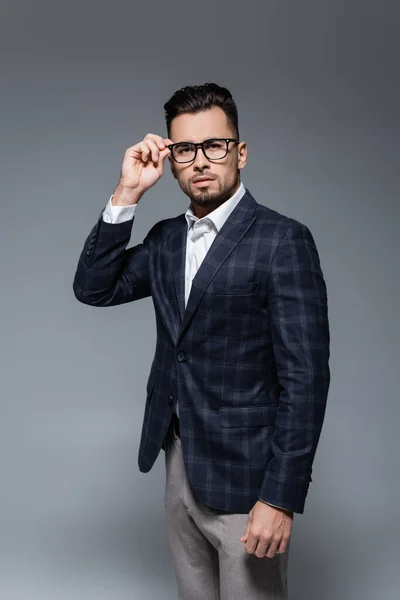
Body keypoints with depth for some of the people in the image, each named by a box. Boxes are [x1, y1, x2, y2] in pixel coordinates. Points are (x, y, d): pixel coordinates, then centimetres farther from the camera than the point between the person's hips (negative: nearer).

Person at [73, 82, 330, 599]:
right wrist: (126, 194, -8)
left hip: (244, 477, -6)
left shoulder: (282, 240, -14)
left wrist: (281, 499, -19)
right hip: (180, 465, 6)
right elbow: (93, 289, 1)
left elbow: (305, 377, -17)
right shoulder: (166, 239, 8)